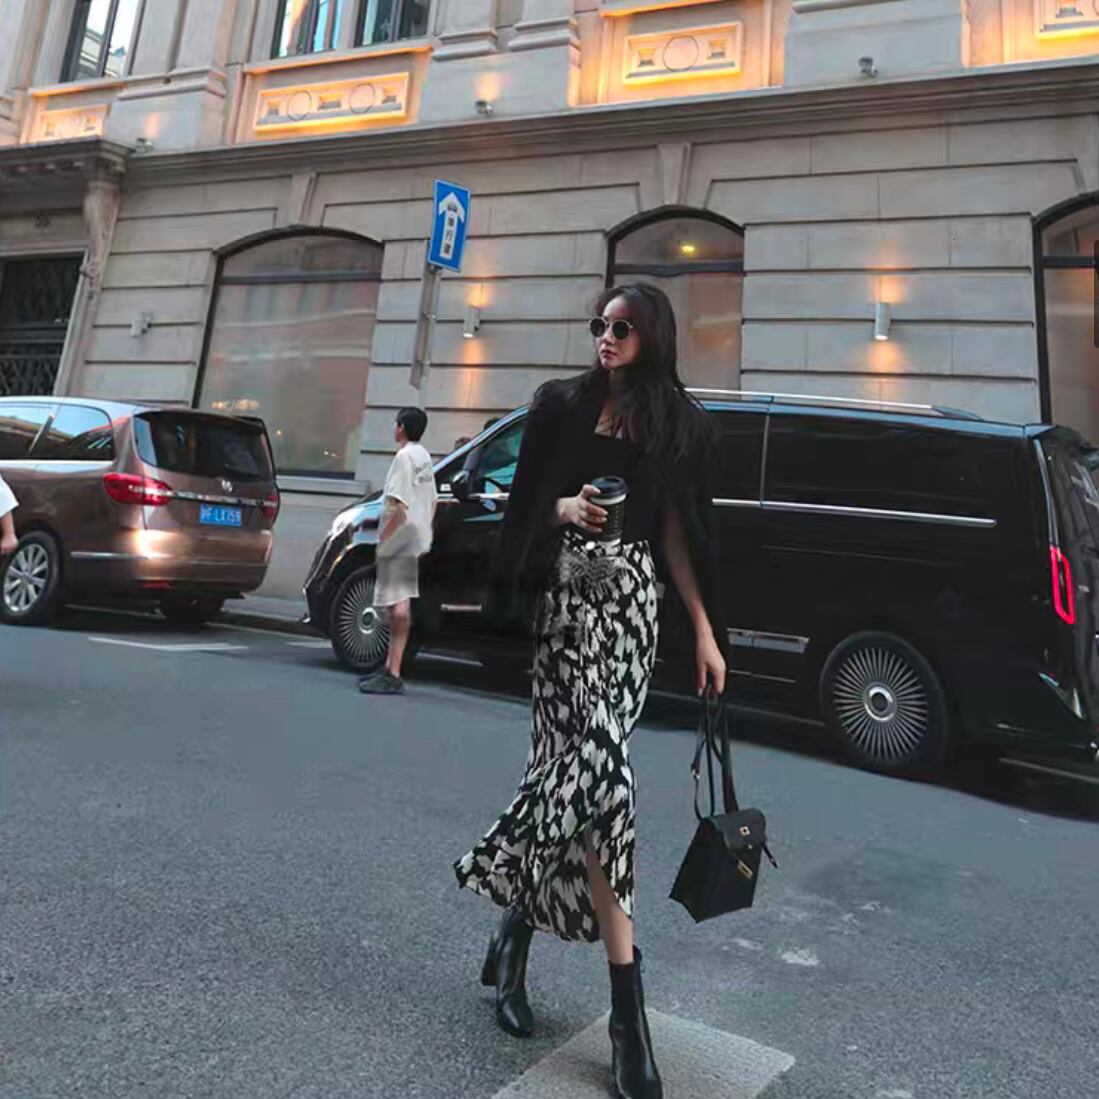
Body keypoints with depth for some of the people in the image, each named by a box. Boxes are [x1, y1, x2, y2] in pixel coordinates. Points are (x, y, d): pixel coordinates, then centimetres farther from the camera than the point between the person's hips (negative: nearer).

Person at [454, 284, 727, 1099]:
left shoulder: (681, 423, 10)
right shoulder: (562, 404, 8)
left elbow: (678, 532, 8)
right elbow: (527, 501, 10)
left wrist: (704, 630, 2)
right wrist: (563, 508, -12)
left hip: (633, 598, 2)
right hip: (571, 591, -2)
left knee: (572, 766, 0)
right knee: (598, 768, -12)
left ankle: (515, 935, 24)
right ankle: (628, 1009, -5)